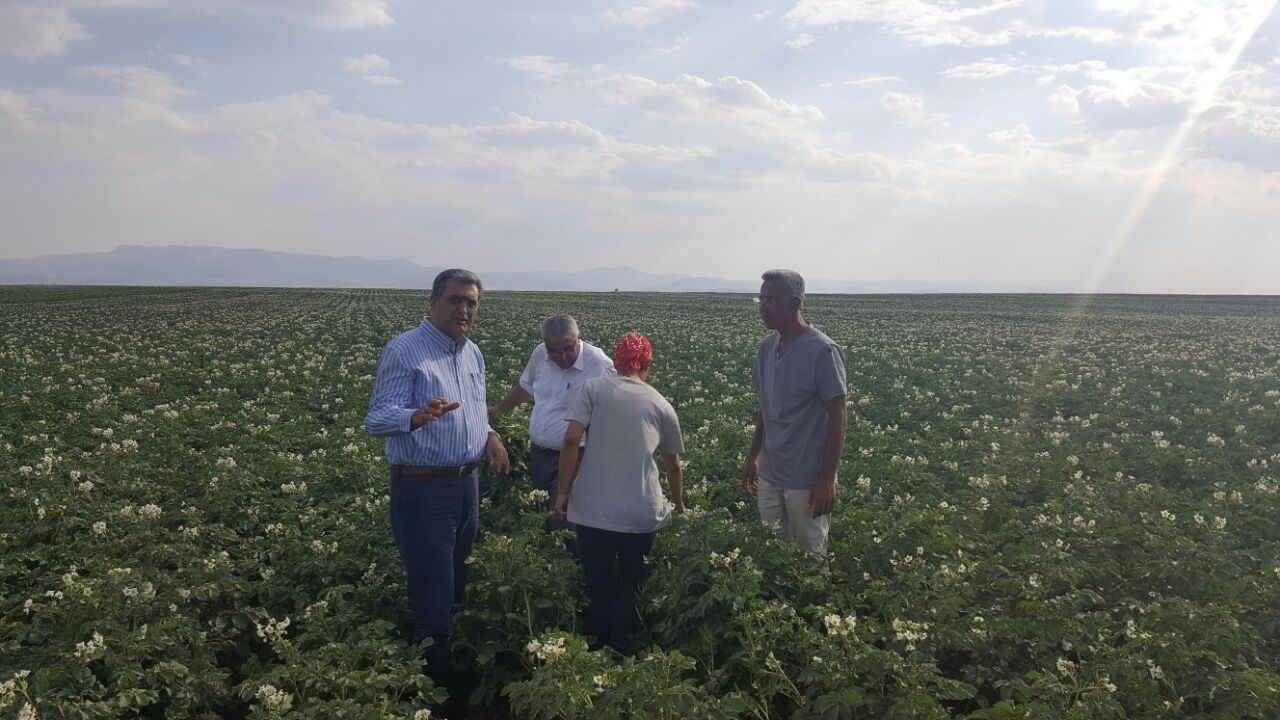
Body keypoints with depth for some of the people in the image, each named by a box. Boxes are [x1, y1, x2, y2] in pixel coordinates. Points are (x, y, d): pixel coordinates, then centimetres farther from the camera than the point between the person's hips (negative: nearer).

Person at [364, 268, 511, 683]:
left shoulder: (473, 354, 11)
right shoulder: (404, 350, -14)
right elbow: (376, 419, -21)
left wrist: (489, 435, 3)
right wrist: (417, 416, -41)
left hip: (467, 485, 8)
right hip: (422, 490, -8)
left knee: (457, 586, 19)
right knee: (433, 599, -2)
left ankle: (458, 669, 35)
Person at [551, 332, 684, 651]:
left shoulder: (593, 388, 3)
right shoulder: (661, 405, 10)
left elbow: (570, 440, -10)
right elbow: (673, 465, 20)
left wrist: (562, 492, -1)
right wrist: (678, 504, 37)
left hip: (593, 511, -1)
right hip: (642, 515, 1)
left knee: (598, 587, 15)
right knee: (631, 588, 19)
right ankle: (622, 646, 29)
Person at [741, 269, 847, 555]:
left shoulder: (821, 351, -17)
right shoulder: (767, 346, 4)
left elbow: (837, 419, -15)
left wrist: (827, 480, -16)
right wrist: (753, 456, 15)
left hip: (807, 480, -6)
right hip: (770, 475, 6)